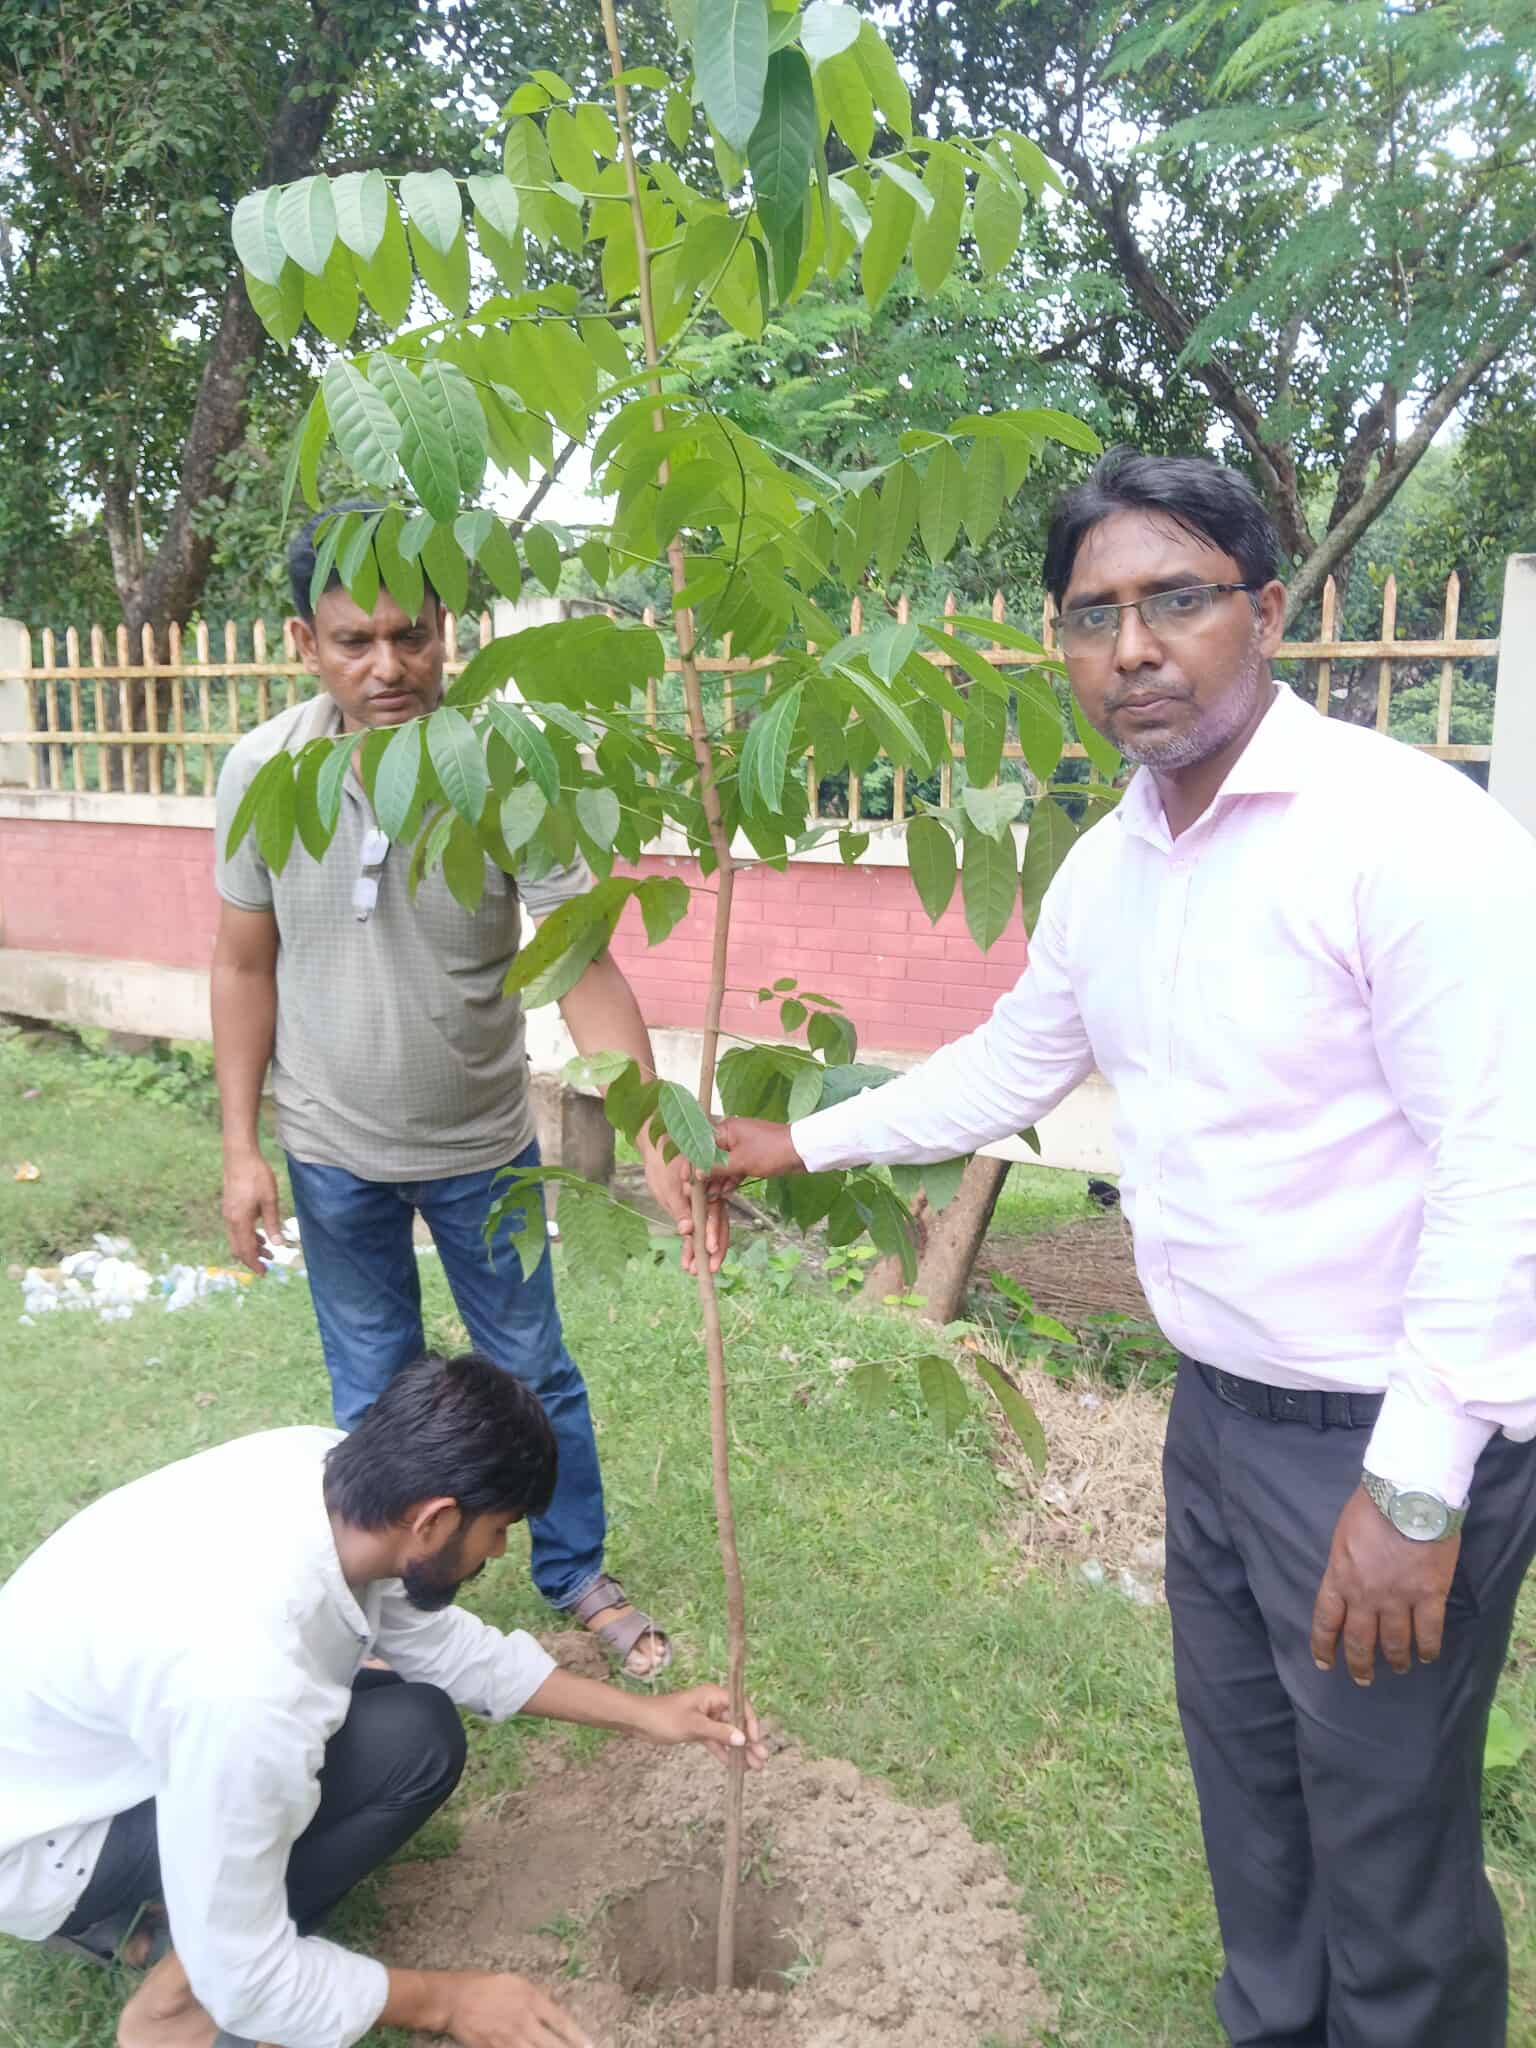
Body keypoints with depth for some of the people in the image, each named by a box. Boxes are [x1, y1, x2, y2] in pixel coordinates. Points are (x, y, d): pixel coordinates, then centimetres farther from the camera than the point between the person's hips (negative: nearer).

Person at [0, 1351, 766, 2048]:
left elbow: (437, 1640, 2)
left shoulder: (327, 1469, -16)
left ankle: (168, 1901, 9)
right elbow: (245, 1981, -24)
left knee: (418, 1709, 1)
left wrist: (640, 1712, 2)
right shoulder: (245, 1680, -38)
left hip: (90, 1725, 8)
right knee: (409, 1746, -20)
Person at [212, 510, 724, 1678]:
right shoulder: (261, 772, -14)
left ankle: (578, 1576, 39)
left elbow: (585, 967, -24)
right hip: (334, 1155, 1)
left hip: (483, 1145, -1)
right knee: (374, 1400, 17)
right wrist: (242, 1147, -2)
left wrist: (659, 1143, -35)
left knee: (534, 1375, 15)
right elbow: (246, 963, -3)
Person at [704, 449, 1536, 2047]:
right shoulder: (1103, 870, 4)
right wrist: (806, 1141, 23)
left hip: (1394, 1435, -7)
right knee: (1240, 1765, 24)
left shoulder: (1407, 829, -20)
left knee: (1387, 1838, 9)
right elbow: (1008, 1065, 19)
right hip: (1219, 1407, 8)